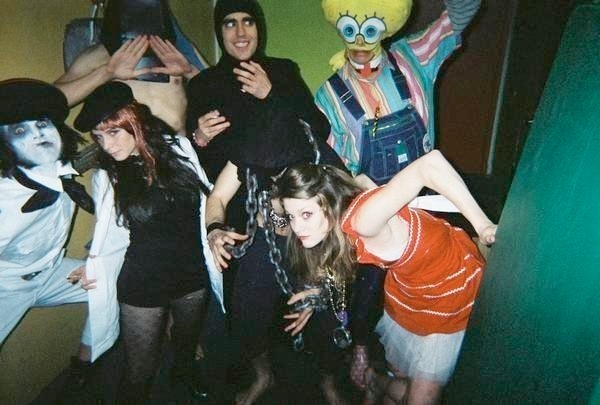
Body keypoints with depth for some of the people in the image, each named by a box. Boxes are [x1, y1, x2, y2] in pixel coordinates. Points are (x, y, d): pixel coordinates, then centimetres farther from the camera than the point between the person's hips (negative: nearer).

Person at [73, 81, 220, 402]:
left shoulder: (178, 148, -7)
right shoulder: (106, 176, -7)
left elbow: (204, 203, 3)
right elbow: (113, 236, -1)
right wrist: (91, 265, -14)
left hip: (193, 275, 2)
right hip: (141, 287, -2)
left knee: (188, 341, 27)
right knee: (140, 374, 7)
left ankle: (184, 374, 60)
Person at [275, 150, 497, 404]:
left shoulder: (362, 219, -39)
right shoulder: (333, 228, -13)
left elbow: (430, 163, -47)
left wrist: (481, 225, -41)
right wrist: (320, 291, 1)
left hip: (453, 290, -5)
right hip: (405, 290, 6)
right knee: (398, 374, 20)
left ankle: (376, 383, 30)